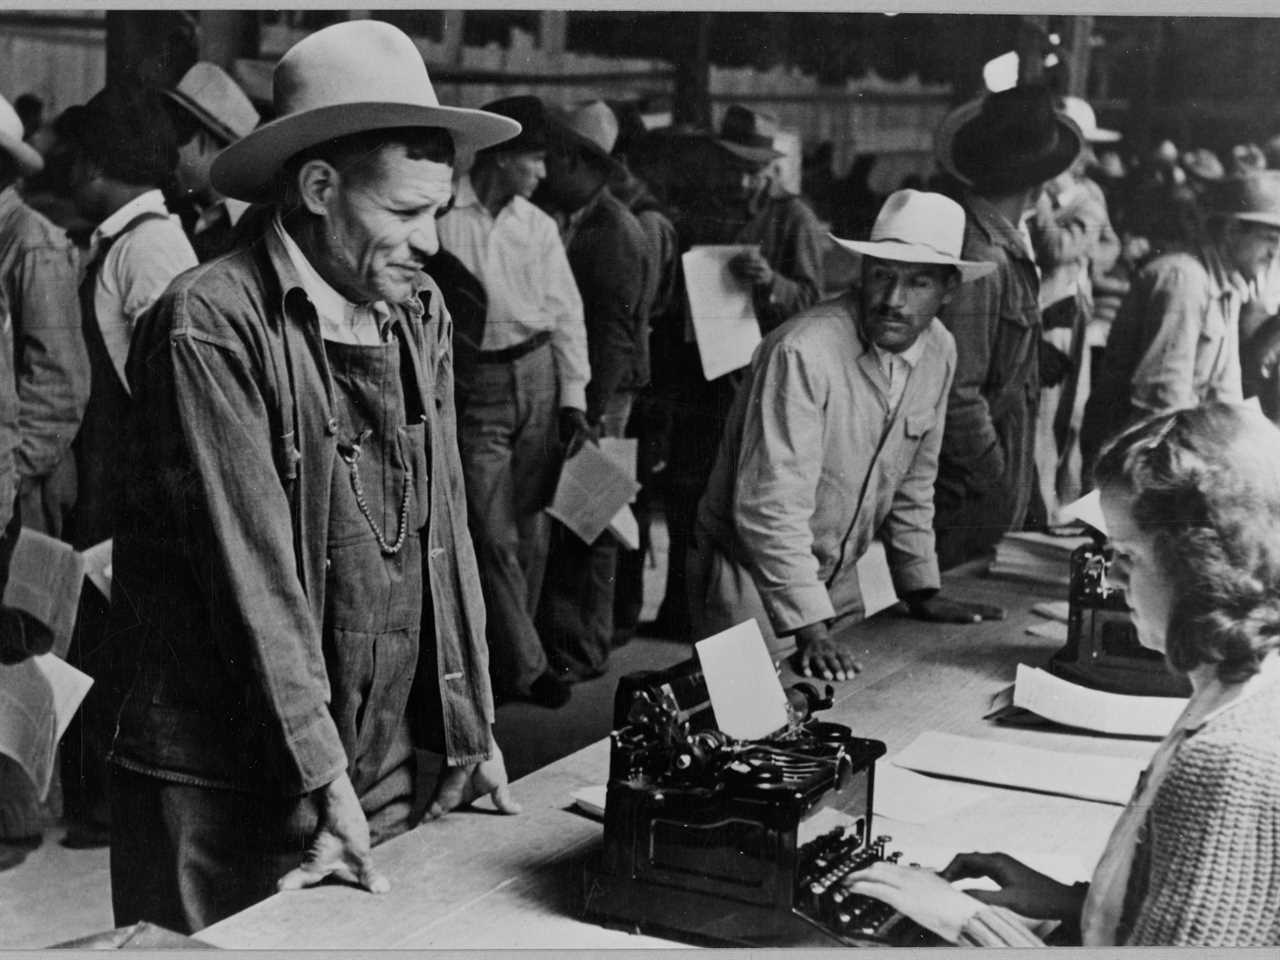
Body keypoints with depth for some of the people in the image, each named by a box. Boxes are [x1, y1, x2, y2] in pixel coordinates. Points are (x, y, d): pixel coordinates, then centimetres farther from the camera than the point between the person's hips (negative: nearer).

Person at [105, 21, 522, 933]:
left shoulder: (420, 312, 6)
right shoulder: (211, 327, -15)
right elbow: (251, 574, -18)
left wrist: (471, 729, 9)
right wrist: (323, 781, -18)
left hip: (385, 772, 6)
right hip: (223, 788, -6)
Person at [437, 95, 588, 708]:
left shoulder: (538, 226, 10)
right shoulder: (441, 218, -5)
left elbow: (567, 312, 10)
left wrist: (573, 396, 3)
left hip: (538, 375, 5)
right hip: (474, 386, -5)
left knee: (530, 530, 9)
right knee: (493, 535, -6)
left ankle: (509, 655, 21)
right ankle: (524, 665, 1)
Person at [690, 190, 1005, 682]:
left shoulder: (938, 351, -2)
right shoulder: (803, 352, -26)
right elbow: (771, 507, -28)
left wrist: (921, 591, 11)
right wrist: (810, 629, -30)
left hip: (839, 579, 7)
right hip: (753, 580, -7)